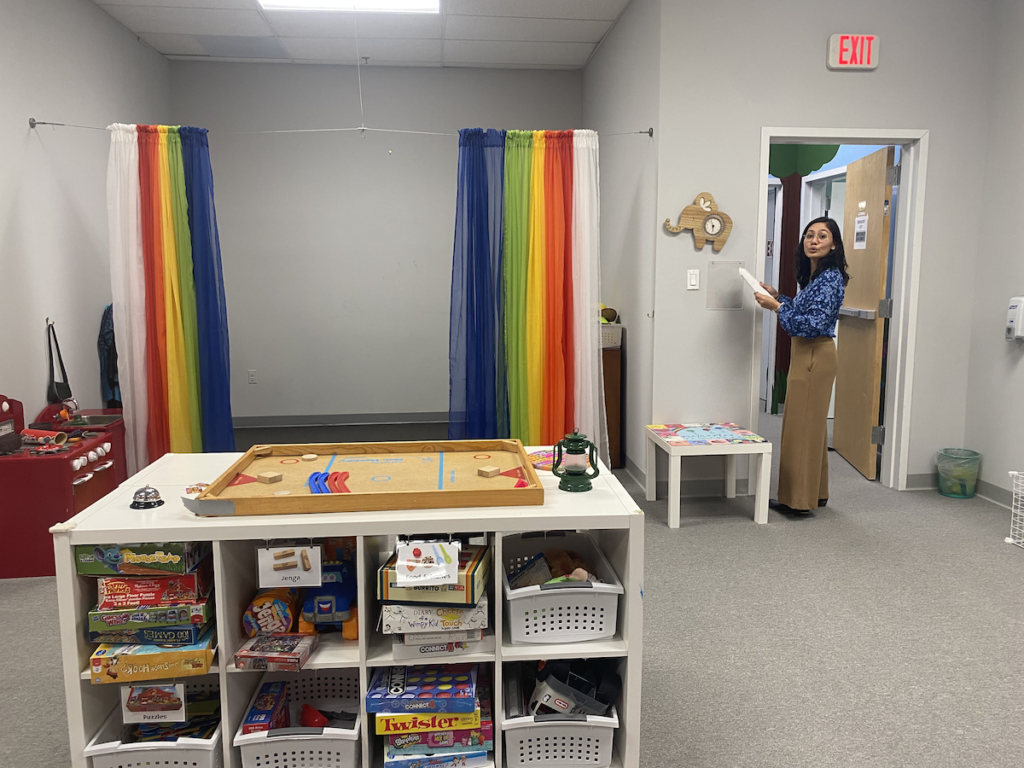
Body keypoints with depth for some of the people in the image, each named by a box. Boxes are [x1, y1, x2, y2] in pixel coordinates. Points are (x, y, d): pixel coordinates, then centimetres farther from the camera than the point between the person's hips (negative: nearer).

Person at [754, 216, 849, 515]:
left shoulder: (831, 278, -16)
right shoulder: (814, 275, 14)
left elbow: (816, 323, -23)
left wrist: (777, 307, -19)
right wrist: (778, 297, 16)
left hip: (815, 356, -10)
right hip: (805, 354, 10)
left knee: (802, 425, -4)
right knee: (811, 424, 15)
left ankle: (801, 499, 4)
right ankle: (814, 494, 26)